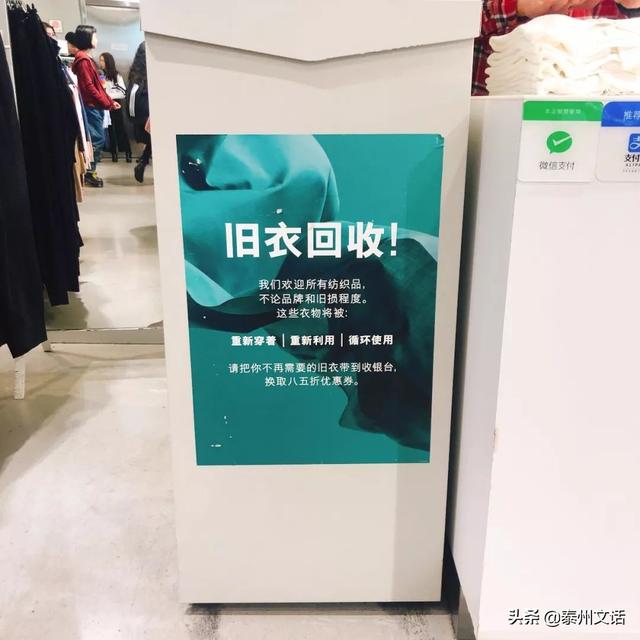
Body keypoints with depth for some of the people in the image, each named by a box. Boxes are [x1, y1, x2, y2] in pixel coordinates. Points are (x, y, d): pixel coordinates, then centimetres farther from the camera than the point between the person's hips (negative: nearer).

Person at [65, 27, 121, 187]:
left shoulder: (85, 59, 19)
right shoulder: (83, 60, -9)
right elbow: (88, 86, -15)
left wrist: (110, 101, 14)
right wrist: (107, 104, -14)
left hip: (95, 106, 9)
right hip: (92, 106, -9)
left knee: (96, 139, 9)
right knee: (98, 139, -10)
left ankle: (90, 171, 12)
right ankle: (89, 173, -6)